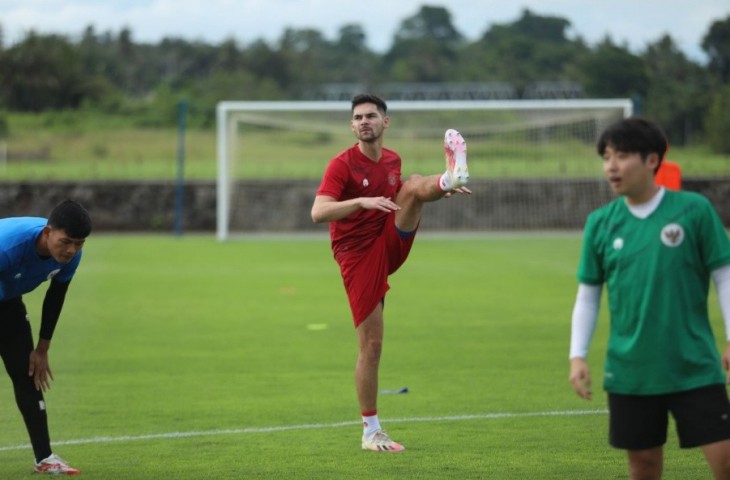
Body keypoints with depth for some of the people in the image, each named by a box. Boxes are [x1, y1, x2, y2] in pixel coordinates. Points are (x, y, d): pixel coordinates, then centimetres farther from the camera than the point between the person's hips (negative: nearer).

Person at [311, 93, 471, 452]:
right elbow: (318, 212, -25)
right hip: (357, 257, -5)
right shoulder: (342, 165, -12)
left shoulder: (393, 160, 7)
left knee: (415, 184, -14)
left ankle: (451, 177, -51)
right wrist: (361, 201, -39)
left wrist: (439, 191, 12)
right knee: (371, 343, -4)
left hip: (390, 245, 5)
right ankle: (370, 431, 7)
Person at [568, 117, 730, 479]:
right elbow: (588, 294, 10)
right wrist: (578, 355, 1)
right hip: (630, 370, 3)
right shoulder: (600, 223, 3)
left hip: (694, 367, -3)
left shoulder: (694, 210, -6)